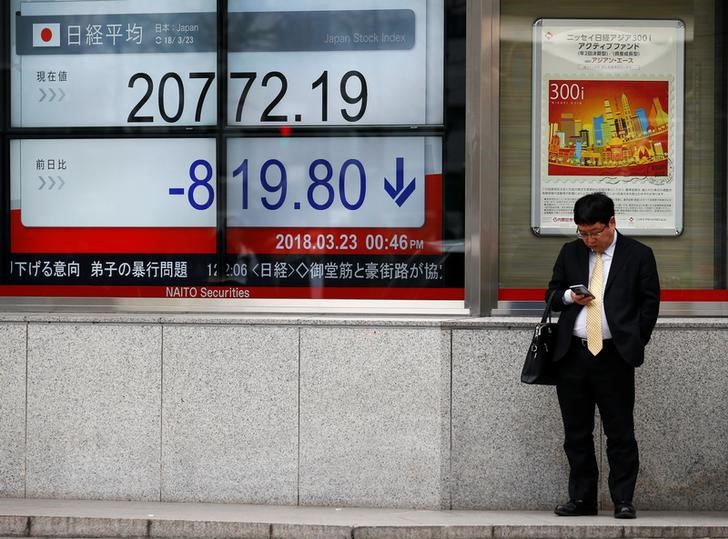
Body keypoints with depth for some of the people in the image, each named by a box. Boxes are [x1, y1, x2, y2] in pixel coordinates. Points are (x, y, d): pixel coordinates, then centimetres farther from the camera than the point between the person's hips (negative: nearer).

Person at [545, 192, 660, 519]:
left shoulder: (638, 255, 1)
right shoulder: (570, 252, 11)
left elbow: (650, 302, 4)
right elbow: (552, 293, 17)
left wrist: (635, 341, -3)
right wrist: (569, 296, -5)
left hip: (614, 356, -4)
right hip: (572, 355, 4)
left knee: (620, 433, -1)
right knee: (576, 433, 9)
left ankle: (623, 501, 8)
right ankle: (582, 499, 17)